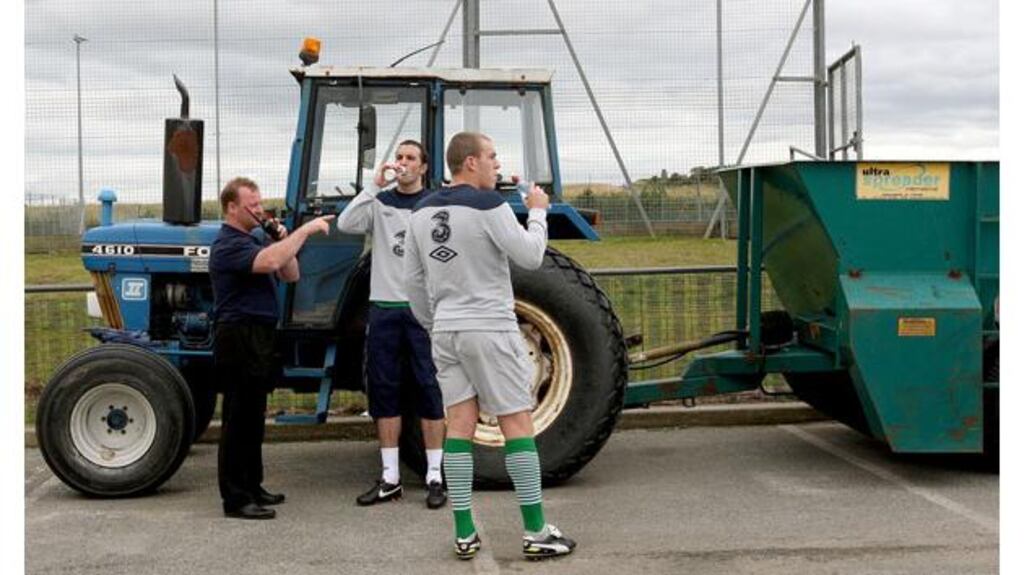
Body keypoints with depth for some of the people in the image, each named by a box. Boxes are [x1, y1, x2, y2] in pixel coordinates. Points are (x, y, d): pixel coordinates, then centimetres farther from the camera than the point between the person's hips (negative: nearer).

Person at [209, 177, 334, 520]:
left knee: (253, 415, 15)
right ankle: (235, 498, -1)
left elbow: (290, 275, 15)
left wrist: (283, 239, 0)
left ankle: (251, 487, 25)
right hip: (239, 336, -10)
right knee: (239, 417, -6)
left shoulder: (254, 241, 17)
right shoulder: (228, 245, -14)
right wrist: (305, 230, -26)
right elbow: (269, 262, -32)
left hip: (259, 337, 10)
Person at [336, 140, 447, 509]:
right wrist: (375, 185, -12)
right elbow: (345, 224, -8)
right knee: (384, 391, 5)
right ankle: (389, 478, 13)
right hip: (384, 309, 3)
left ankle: (435, 477, 6)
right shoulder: (379, 204, 9)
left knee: (429, 390, -1)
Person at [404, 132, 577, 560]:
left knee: (460, 425, 7)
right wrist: (538, 211, 4)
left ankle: (464, 535, 7)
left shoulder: (422, 212, 8)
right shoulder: (487, 204, -13)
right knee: (517, 424, 0)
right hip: (490, 329, -6)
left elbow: (413, 280, 13)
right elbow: (530, 256, -10)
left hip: (447, 331, 6)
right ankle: (536, 534, 3)